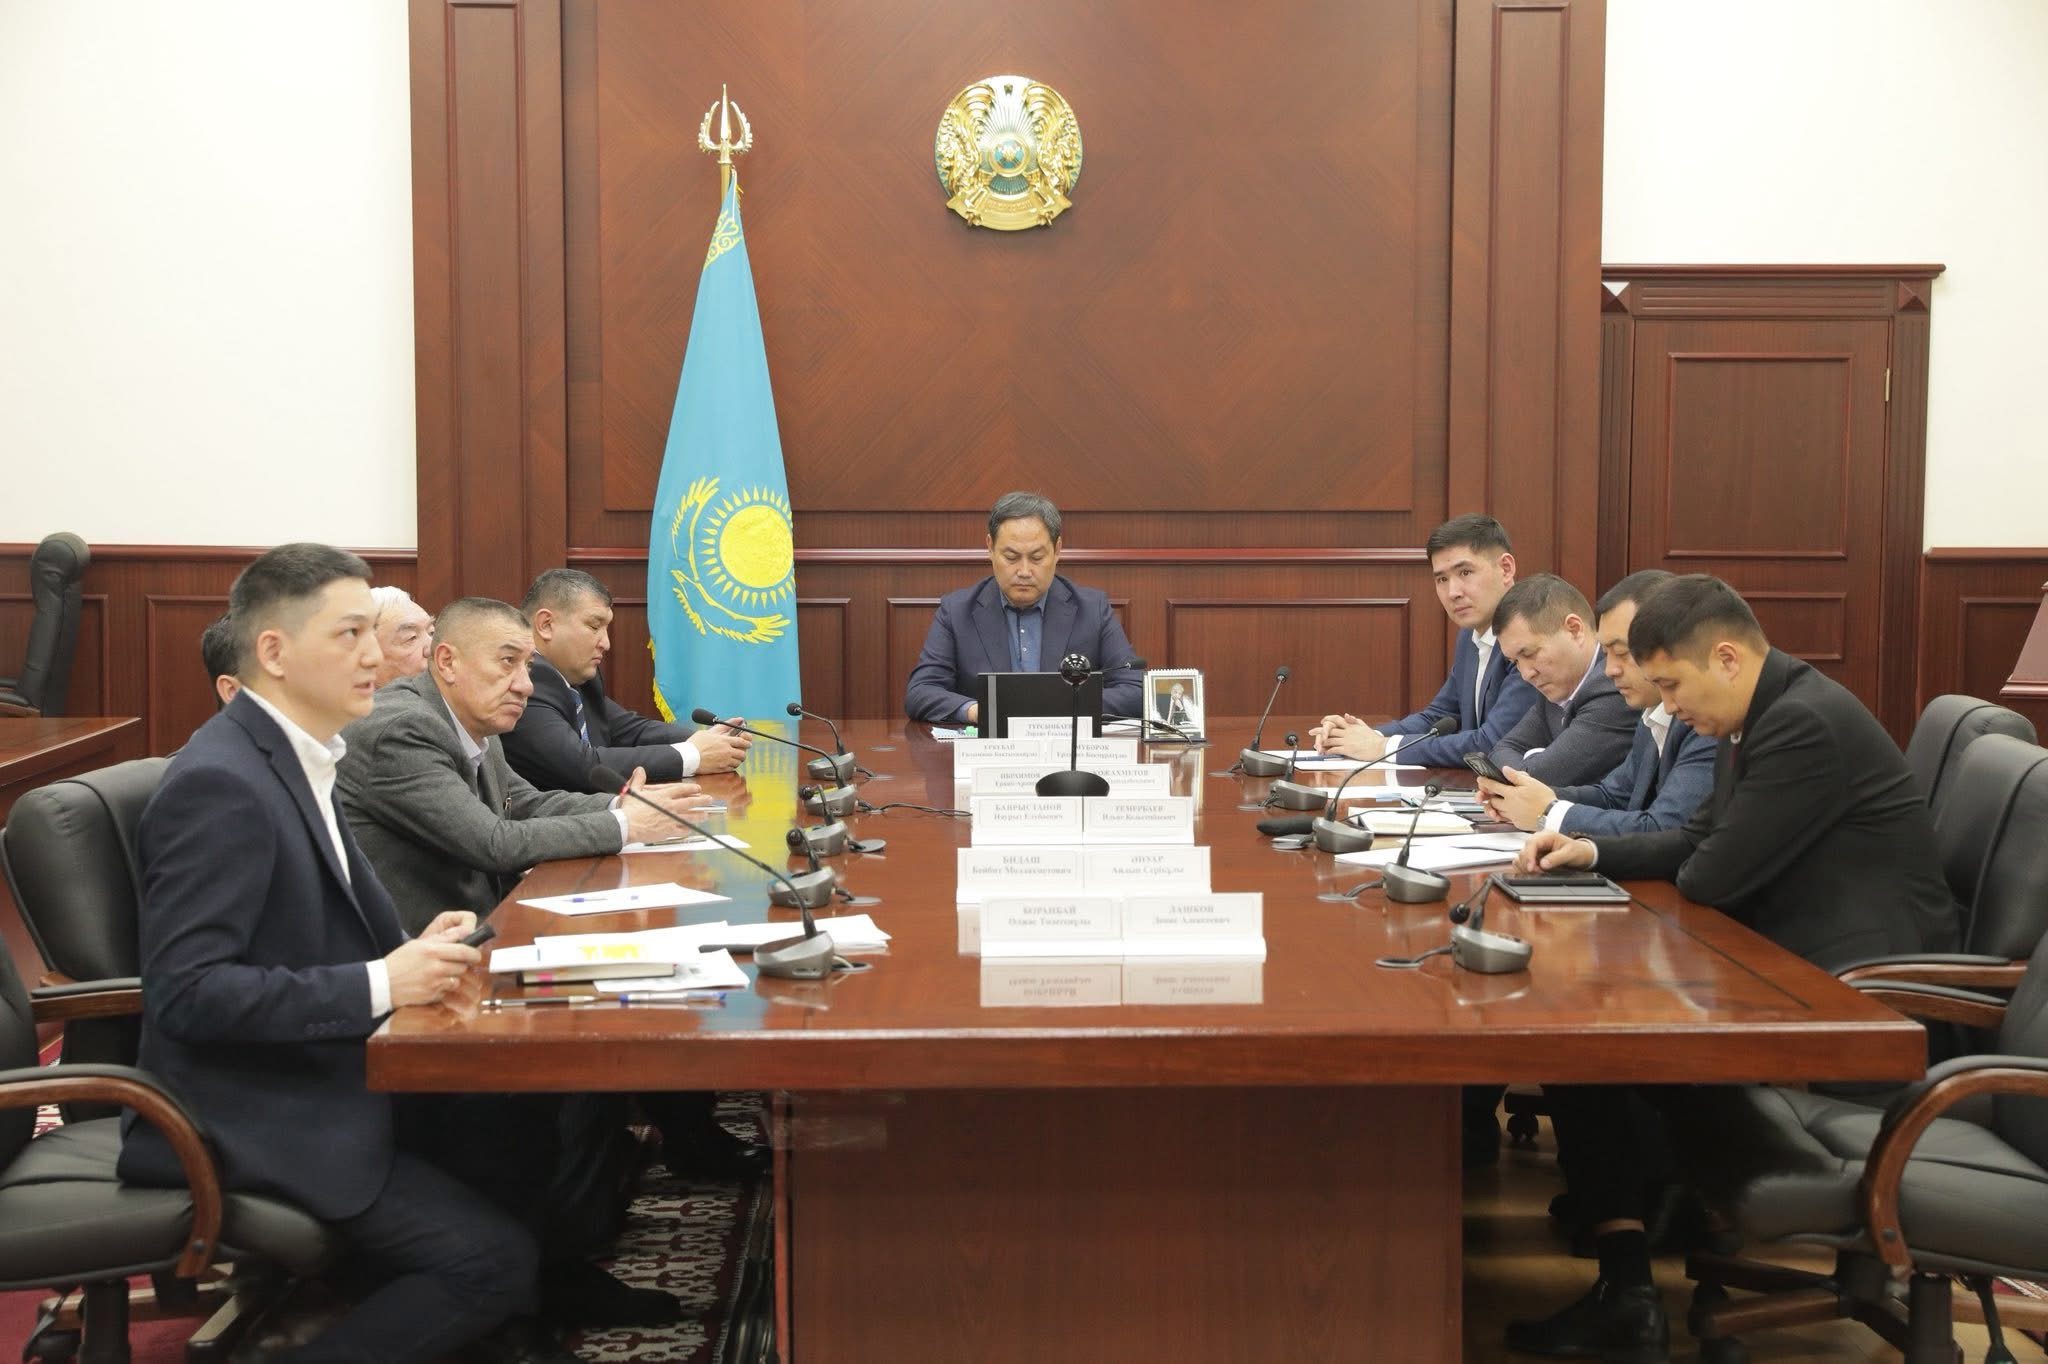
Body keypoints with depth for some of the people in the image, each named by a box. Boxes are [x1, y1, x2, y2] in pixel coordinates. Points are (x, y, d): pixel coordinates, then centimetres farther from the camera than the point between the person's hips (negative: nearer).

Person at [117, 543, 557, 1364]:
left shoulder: (292, 759, 9)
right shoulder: (220, 783, -20)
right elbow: (187, 991, -25)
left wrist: (409, 949, 1)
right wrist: (379, 983, -23)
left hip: (313, 1079, 9)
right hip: (251, 1117, -9)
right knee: (494, 1258, -15)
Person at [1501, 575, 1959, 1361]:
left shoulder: (1808, 724, -22)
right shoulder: (1760, 716, 10)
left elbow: (1712, 876, -21)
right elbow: (1698, 840, 19)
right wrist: (1592, 851, 4)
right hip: (1794, 956, 10)